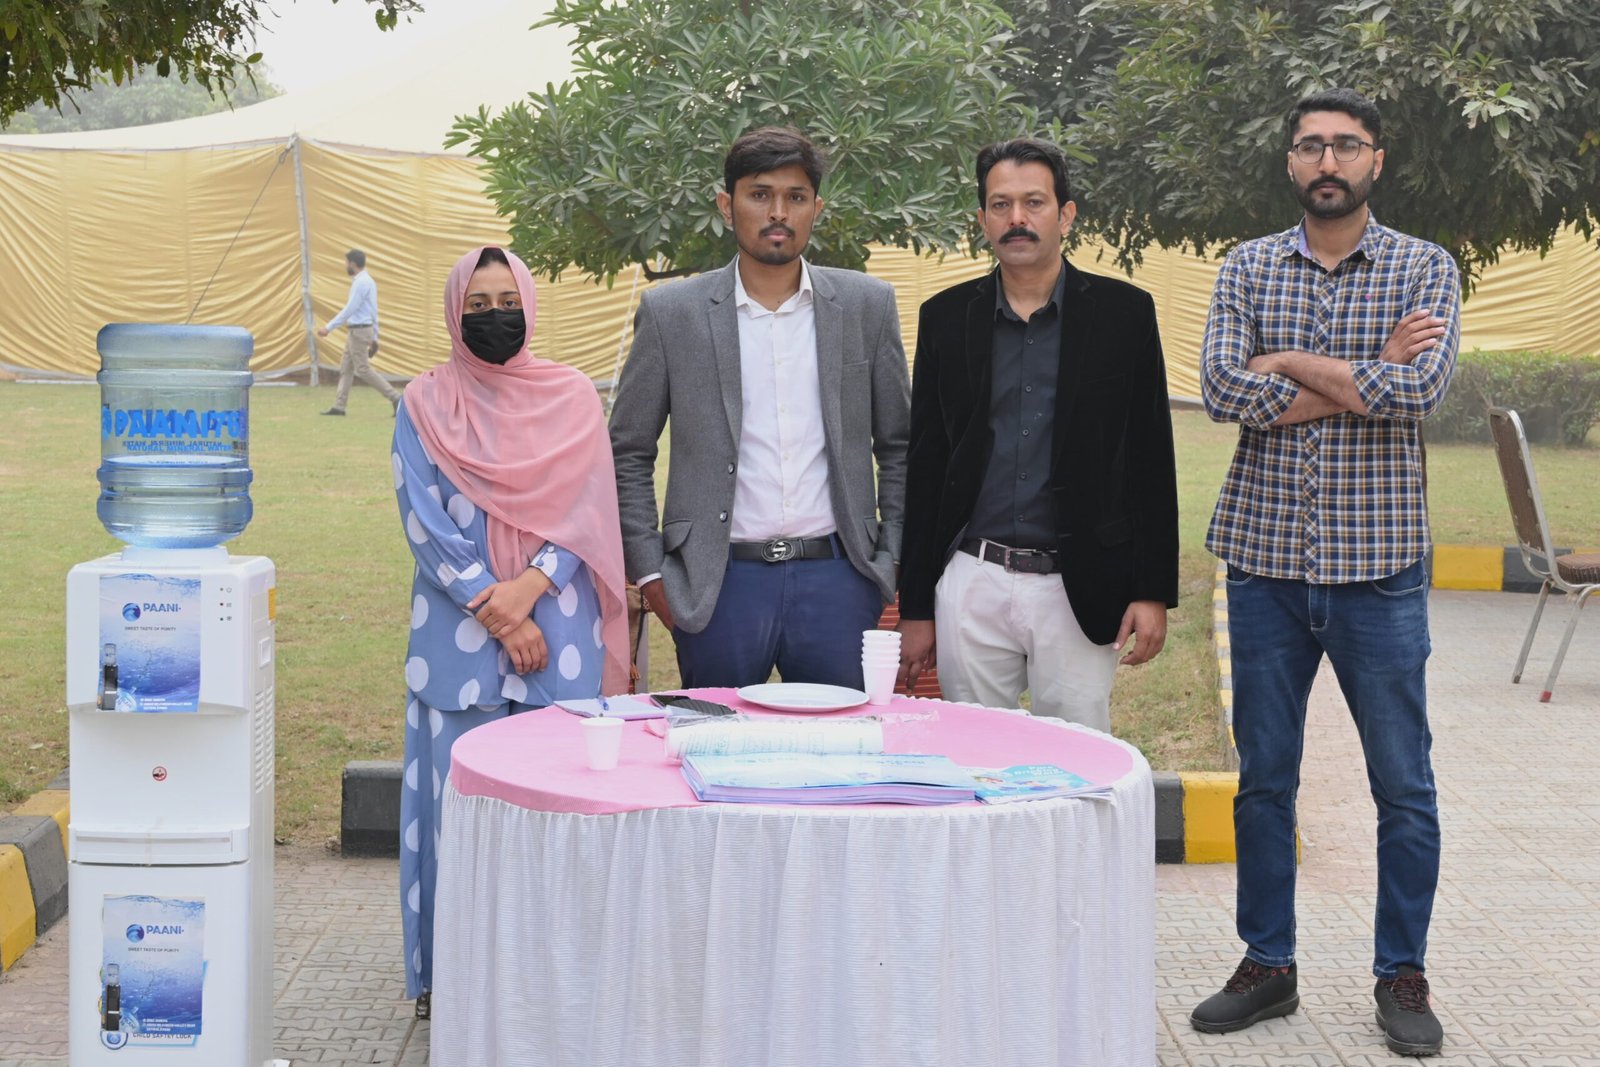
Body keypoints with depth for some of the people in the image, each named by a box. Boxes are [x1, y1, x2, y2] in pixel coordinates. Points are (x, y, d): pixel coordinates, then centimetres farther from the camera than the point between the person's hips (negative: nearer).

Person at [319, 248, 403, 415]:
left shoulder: (361, 283, -16)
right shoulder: (368, 281, 15)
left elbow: (349, 310, -20)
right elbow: (374, 312, 17)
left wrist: (329, 328, -18)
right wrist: (374, 337, 20)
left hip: (358, 331, -10)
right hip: (356, 331, 10)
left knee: (363, 370, -7)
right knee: (345, 368, 10)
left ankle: (395, 397, -6)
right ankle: (339, 406, 11)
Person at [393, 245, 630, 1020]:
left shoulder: (572, 397, 6)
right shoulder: (424, 405, 3)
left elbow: (587, 511, 0)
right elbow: (424, 522, -3)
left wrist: (528, 588, -15)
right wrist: (494, 614, -11)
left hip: (557, 630, 1)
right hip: (457, 630, 0)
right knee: (458, 791, 0)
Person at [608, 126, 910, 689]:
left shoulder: (867, 305, 6)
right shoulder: (671, 312, 2)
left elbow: (899, 447, 11)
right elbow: (628, 453, 5)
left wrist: (893, 562, 5)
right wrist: (649, 573, -1)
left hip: (836, 578, 1)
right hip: (719, 583, -1)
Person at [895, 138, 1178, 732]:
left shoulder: (1122, 313, 2)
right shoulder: (947, 317, 7)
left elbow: (1152, 462, 3)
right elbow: (924, 465, 9)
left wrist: (1154, 592, -3)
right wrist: (915, 609, 7)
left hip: (1079, 592, -1)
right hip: (971, 584, 2)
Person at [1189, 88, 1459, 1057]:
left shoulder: (1425, 269, 0)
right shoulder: (1249, 268, 5)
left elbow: (1422, 389, -17)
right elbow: (1224, 390, -10)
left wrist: (1293, 362, -10)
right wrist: (1364, 378, -13)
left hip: (1378, 566, -2)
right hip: (1266, 558, 2)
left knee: (1404, 785, 5)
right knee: (1264, 779, 10)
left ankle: (1403, 976, 19)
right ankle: (1268, 968, 22)